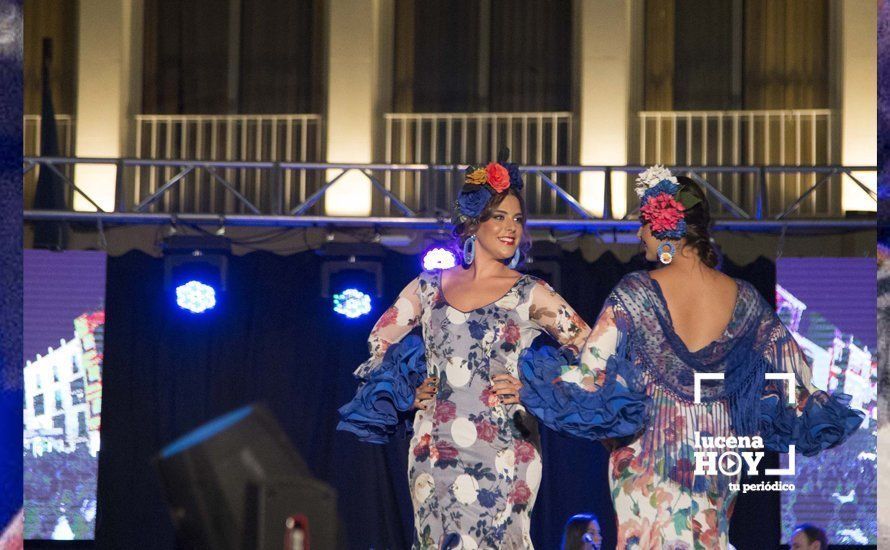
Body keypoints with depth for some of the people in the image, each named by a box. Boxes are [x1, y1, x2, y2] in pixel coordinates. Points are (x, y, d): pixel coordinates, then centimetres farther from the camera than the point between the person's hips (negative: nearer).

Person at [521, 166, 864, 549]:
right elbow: (794, 387, 5)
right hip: (717, 451, 4)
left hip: (648, 450, -4)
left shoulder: (635, 293, -14)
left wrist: (526, 387, -10)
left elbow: (591, 377, -18)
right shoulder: (744, 299, -2)